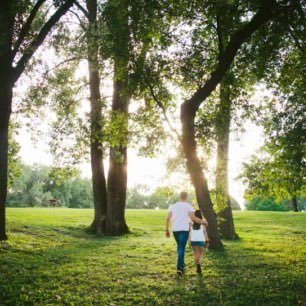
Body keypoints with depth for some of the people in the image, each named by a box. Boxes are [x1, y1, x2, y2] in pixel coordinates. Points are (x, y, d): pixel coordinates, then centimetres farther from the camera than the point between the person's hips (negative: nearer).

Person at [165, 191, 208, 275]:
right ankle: (179, 267, -12)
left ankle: (182, 264, 26)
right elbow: (193, 218, -12)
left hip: (175, 230, 4)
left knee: (180, 246, 21)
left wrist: (167, 230, 8)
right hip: (184, 230, -4)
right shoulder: (188, 206, -2)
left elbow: (168, 218, 2)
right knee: (181, 248, -3)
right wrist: (203, 222, 2)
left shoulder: (173, 206, 9)